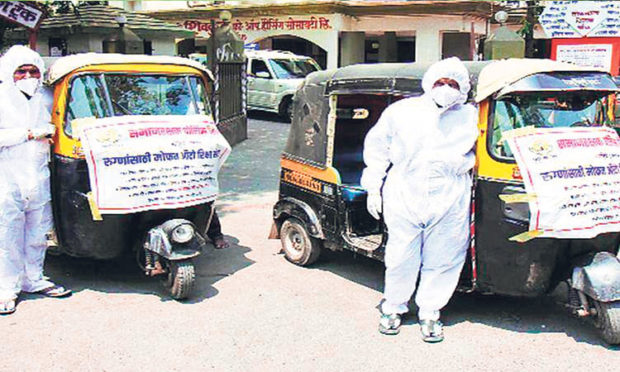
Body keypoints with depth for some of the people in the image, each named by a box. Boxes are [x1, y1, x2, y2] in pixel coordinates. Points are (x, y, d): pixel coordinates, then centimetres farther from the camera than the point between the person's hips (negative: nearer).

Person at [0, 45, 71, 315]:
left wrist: (49, 133, 10)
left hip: (39, 178, 5)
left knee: (37, 233, 12)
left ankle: (34, 279, 26)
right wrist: (29, 133, -16)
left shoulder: (45, 99, 14)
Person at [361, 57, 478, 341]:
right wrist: (373, 188, 11)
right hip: (403, 198, 0)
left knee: (442, 261, 5)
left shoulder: (470, 117, 10)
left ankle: (429, 313, 24)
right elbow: (377, 147, 14)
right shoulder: (402, 111, 10)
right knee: (401, 258, 5)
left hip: (450, 203, 1)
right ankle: (393, 308, 27)